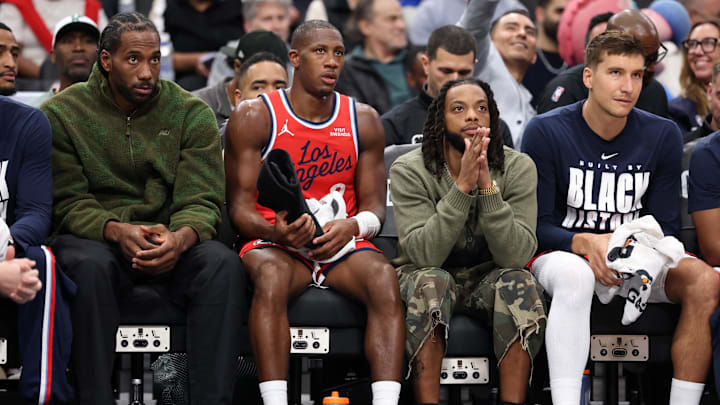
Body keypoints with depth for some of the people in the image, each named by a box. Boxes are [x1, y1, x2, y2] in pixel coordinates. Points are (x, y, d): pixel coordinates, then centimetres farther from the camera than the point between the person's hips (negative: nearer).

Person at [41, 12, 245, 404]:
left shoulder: (192, 113, 4)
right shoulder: (61, 114, 0)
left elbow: (201, 201, -4)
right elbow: (67, 204, -5)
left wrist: (180, 238, -29)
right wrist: (117, 231, -27)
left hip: (170, 240, 2)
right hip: (93, 237, -2)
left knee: (223, 264, -30)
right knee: (91, 266, -37)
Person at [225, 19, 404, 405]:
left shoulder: (363, 121, 9)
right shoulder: (253, 117, 0)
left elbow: (374, 205, 8)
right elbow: (240, 207, -2)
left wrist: (351, 226, -17)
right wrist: (277, 232, -24)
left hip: (342, 243, 2)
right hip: (275, 243, -2)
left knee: (384, 277, -31)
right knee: (271, 275, -38)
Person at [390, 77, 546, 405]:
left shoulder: (517, 168, -10)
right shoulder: (409, 171, -13)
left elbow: (515, 256, -21)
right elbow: (425, 254, -25)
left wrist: (487, 187, -31)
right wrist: (462, 187, -33)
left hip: (487, 279, 1)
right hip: (426, 276, -1)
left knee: (520, 283, -30)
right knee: (431, 281, -34)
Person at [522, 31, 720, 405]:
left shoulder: (662, 135, 1)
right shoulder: (546, 132, -8)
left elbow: (665, 227, 3)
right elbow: (536, 226, -8)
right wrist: (586, 243, -27)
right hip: (563, 255, -3)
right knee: (575, 274, -39)